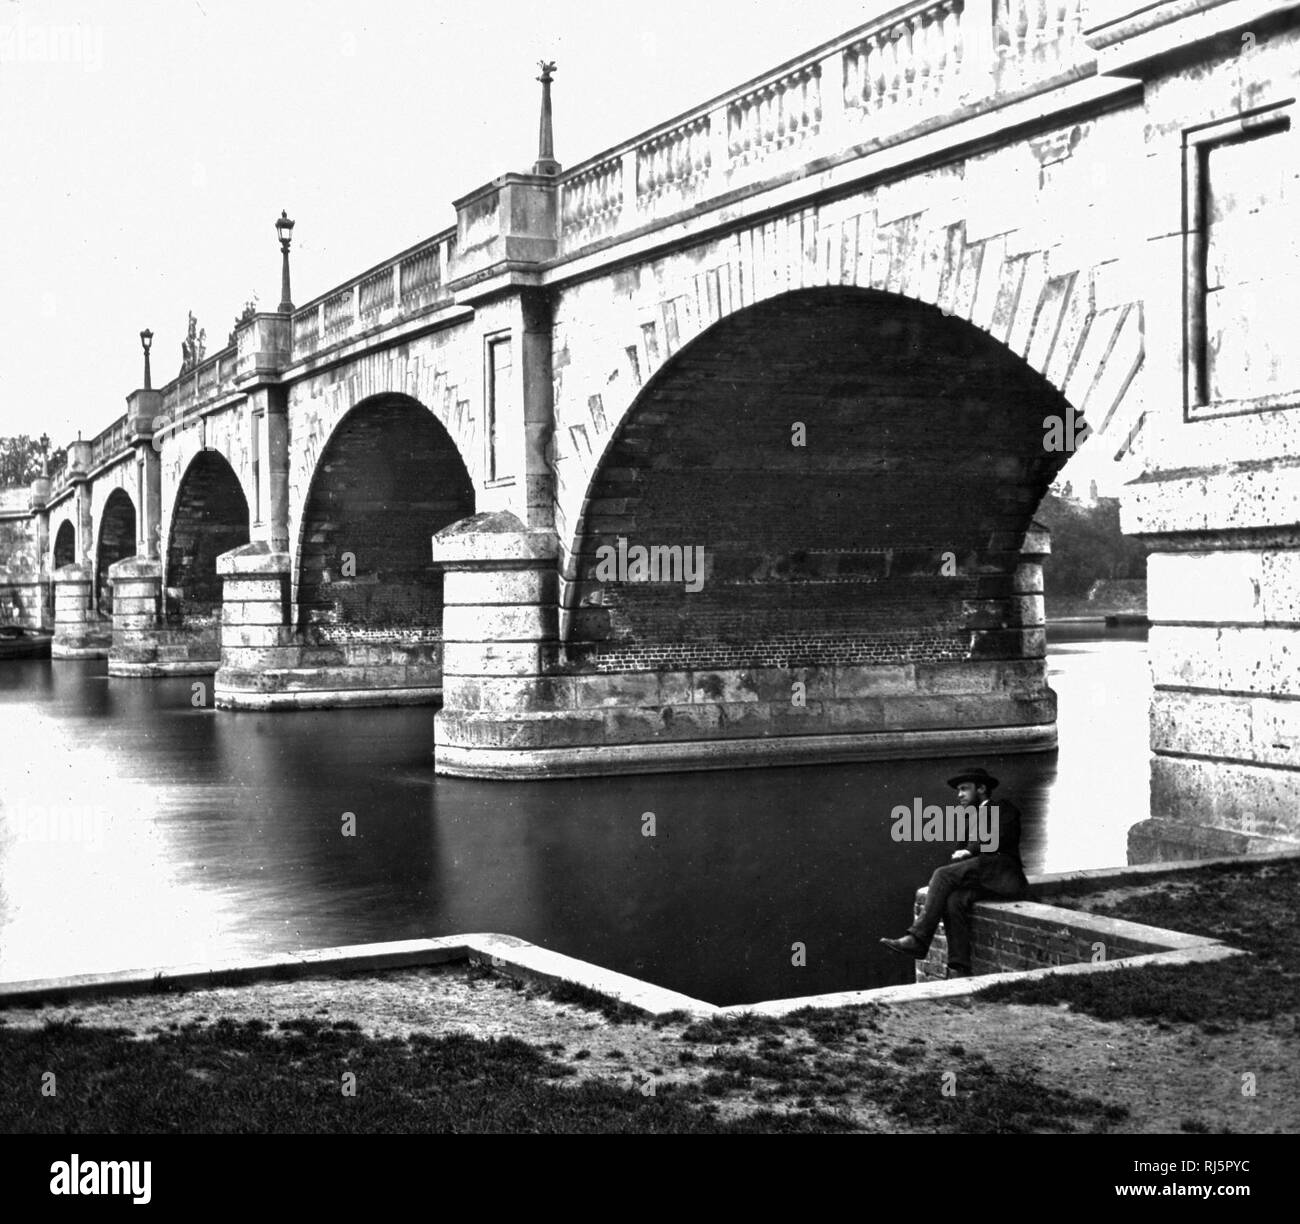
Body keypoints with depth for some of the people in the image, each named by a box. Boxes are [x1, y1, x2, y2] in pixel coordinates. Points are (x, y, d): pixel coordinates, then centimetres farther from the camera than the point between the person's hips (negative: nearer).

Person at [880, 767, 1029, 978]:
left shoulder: (1004, 809, 10)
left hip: (1004, 872, -6)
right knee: (954, 899, -28)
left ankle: (918, 940, -28)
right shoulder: (976, 818, 32)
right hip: (983, 876, 6)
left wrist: (969, 852, -7)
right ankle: (959, 969, -33)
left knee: (944, 874, -25)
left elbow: (1001, 840, -8)